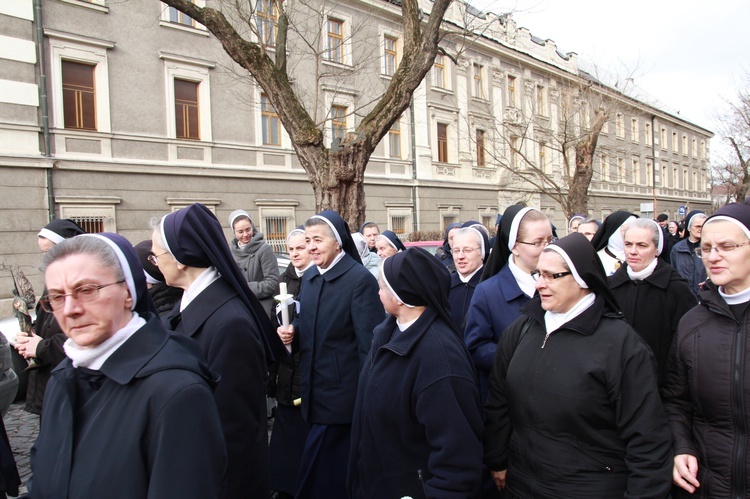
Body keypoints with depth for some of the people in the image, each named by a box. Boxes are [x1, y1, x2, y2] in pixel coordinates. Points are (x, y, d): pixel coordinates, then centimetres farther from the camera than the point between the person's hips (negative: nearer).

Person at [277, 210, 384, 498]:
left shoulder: (360, 279, -16)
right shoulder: (309, 276, 8)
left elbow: (369, 342, -18)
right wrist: (292, 331, -4)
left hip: (342, 391, -7)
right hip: (315, 387, 7)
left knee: (319, 471, 3)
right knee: (336, 464, 21)